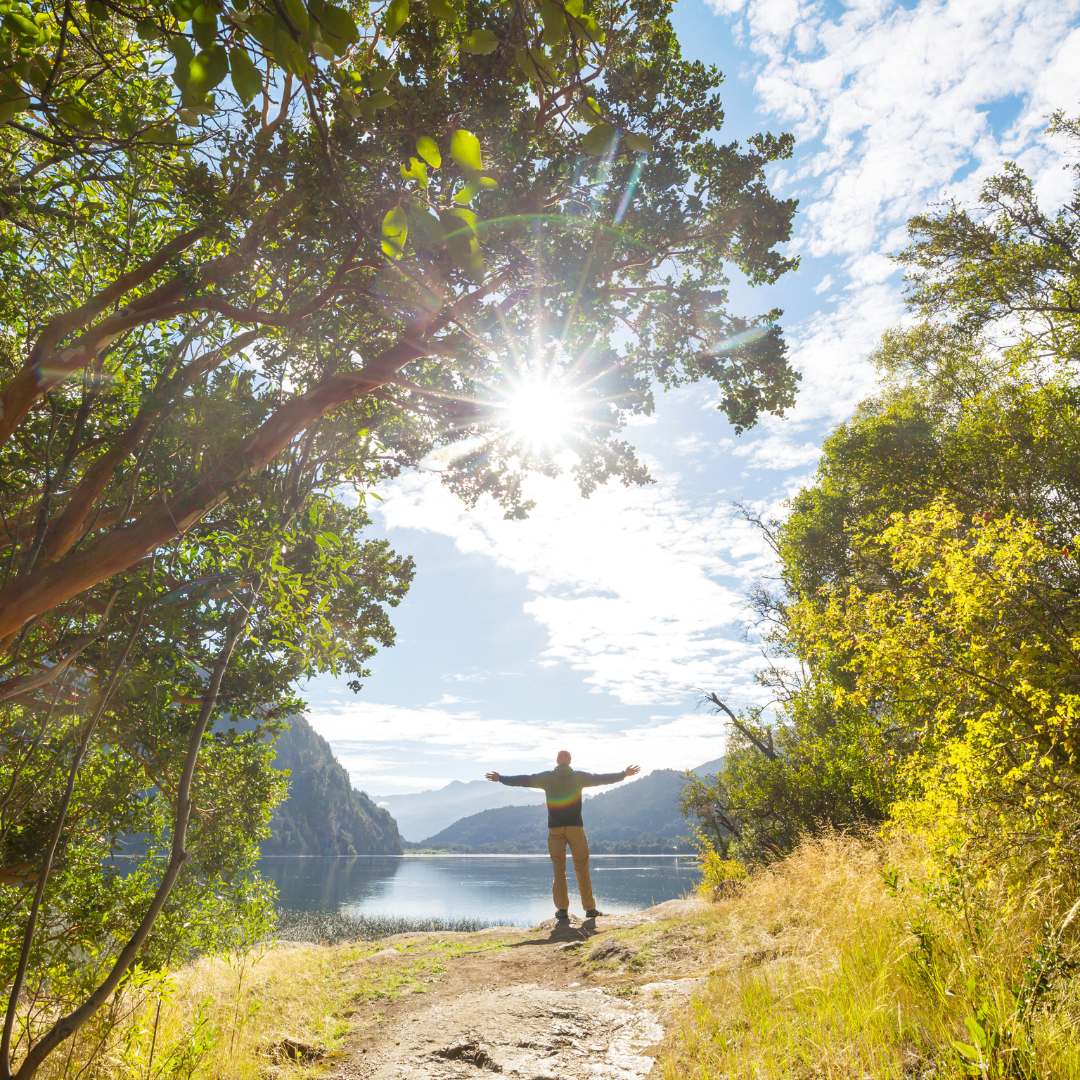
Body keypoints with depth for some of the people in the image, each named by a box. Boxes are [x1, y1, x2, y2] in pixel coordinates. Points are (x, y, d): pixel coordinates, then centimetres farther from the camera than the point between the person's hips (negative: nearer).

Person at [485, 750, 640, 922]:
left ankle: (562, 909, 3)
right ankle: (590, 908, 9)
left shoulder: (547, 777, 4)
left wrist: (500, 778, 21)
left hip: (555, 829, 1)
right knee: (582, 869, 7)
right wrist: (624, 774, 21)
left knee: (559, 871, 6)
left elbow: (523, 780, 9)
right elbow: (602, 778, 9)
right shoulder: (579, 777, 2)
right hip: (575, 827, 0)